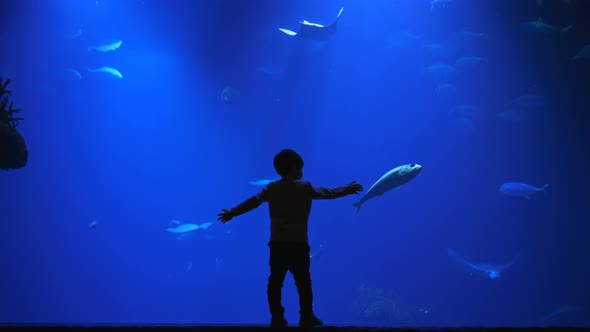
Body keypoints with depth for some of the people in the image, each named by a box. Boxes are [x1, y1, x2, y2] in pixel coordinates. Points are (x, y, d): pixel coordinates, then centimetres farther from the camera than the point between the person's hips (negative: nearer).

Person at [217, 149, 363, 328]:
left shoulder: (271, 188, 5)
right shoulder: (305, 187, 0)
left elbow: (253, 202, 8)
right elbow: (328, 193, 10)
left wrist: (232, 213, 20)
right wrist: (348, 189, 27)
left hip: (277, 244, 2)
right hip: (298, 244, -2)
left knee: (275, 282, 7)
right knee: (303, 283, 6)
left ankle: (277, 318, 7)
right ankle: (307, 318, 9)